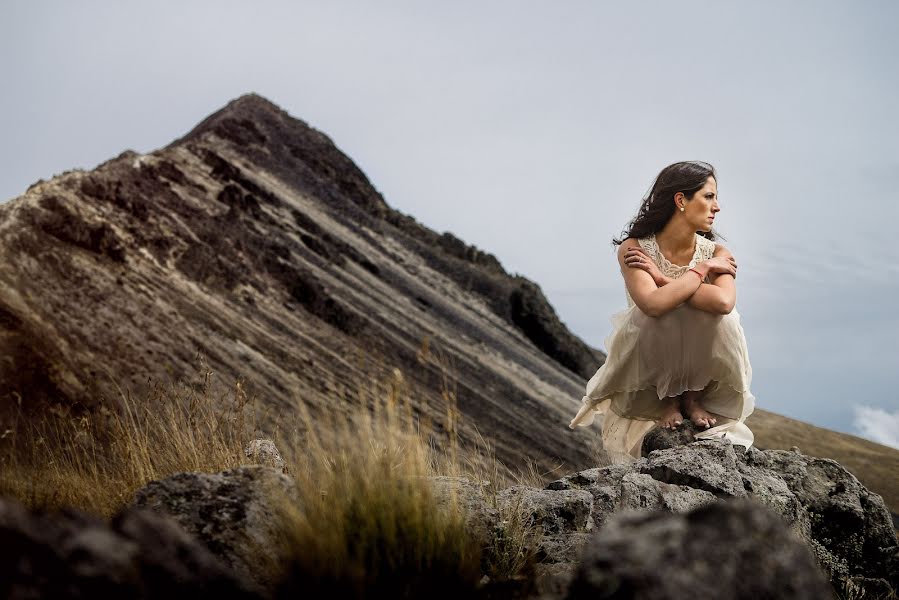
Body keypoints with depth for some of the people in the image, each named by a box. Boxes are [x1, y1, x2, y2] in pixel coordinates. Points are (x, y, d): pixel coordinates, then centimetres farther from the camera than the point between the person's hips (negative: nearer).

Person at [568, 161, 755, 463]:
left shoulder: (716, 253, -6)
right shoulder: (634, 249, -13)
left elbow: (723, 301, -30)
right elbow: (653, 303, -33)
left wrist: (661, 278, -24)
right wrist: (702, 269, -21)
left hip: (701, 369, 2)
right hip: (649, 372, -1)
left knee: (717, 311, -28)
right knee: (648, 318, -33)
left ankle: (693, 397, -4)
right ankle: (668, 400, -6)